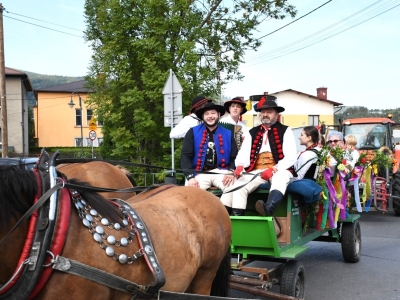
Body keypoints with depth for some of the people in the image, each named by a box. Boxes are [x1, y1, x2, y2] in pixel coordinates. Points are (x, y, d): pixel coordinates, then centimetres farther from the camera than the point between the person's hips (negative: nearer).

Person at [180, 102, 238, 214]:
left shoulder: (227, 134, 13)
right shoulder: (193, 132, 8)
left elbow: (235, 157, 11)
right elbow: (185, 156, 2)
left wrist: (231, 173, -9)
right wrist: (190, 177, -12)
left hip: (220, 172, 1)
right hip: (200, 173, -1)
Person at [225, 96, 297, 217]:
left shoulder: (285, 131, 7)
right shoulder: (253, 133, 18)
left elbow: (291, 158, -3)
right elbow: (243, 153, 8)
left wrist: (273, 169, -19)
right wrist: (240, 166, -16)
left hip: (279, 170, -3)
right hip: (256, 172, 4)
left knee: (280, 179, -38)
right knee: (239, 185, -24)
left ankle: (268, 209, -63)